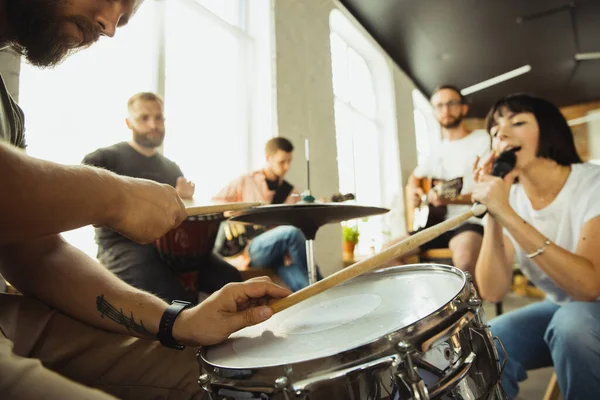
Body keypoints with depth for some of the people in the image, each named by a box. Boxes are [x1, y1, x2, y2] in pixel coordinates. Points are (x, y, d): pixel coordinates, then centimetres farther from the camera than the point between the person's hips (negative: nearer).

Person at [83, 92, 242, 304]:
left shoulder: (172, 168, 23)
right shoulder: (105, 158, 6)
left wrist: (186, 200, 1)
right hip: (124, 244, -5)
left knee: (231, 280, -19)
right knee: (176, 301, -35)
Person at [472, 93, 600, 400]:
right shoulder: (508, 198, -9)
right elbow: (491, 292, -17)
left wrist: (507, 214, -37)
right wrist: (492, 216, -27)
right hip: (560, 308, 3)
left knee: (572, 324, -33)